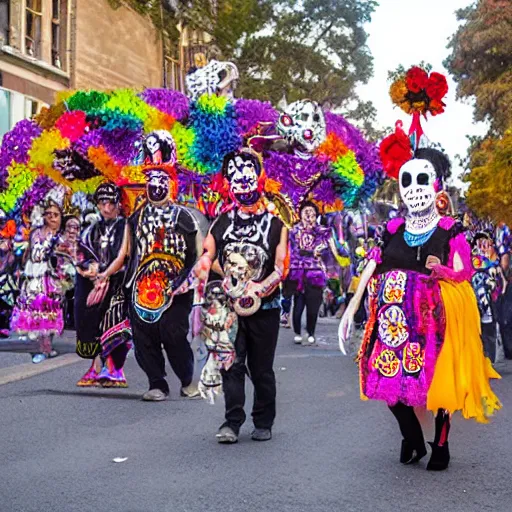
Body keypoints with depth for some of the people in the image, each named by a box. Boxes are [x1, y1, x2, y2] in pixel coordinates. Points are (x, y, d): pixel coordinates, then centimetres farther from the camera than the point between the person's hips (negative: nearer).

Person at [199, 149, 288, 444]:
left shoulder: (275, 224, 2)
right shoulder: (223, 221, 10)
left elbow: (281, 268, -6)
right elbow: (207, 256, 10)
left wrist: (257, 289, -19)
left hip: (265, 308, -1)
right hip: (231, 307, 2)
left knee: (262, 368, 8)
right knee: (232, 364, -4)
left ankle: (264, 422, 19)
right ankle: (232, 422, 0)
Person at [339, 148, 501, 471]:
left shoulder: (450, 231, -2)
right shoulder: (394, 230, 7)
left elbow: (464, 275, -5)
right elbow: (371, 269, 5)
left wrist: (442, 271, -26)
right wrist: (351, 309, 1)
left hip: (434, 321, -3)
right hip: (395, 321, 3)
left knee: (438, 382, 2)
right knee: (389, 382, 3)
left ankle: (441, 446, 21)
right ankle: (413, 439, 25)